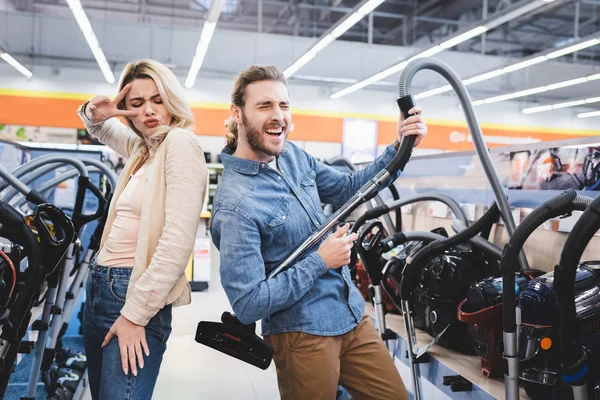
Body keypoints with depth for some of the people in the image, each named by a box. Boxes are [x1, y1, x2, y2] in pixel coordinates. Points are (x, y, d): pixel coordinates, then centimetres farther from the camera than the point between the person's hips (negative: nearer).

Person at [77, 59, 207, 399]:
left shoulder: (181, 142, -13)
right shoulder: (143, 148, 11)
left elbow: (179, 239, -22)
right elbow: (103, 130, 34)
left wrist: (135, 314, -20)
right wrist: (94, 113, 8)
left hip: (134, 294, -9)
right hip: (100, 286, 9)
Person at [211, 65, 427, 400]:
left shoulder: (293, 156, 2)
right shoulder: (236, 204, -23)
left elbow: (348, 189, 14)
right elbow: (248, 305, -23)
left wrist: (398, 149, 1)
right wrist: (320, 262, -19)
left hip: (354, 315, 7)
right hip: (304, 335, -7)